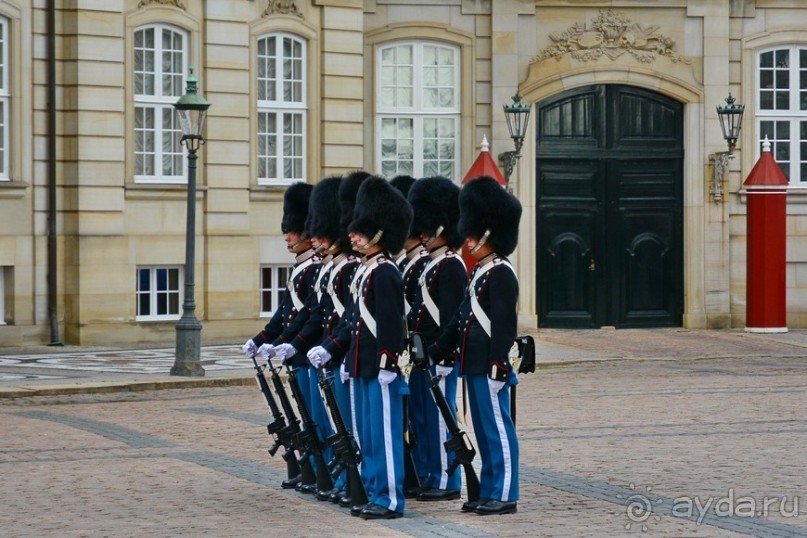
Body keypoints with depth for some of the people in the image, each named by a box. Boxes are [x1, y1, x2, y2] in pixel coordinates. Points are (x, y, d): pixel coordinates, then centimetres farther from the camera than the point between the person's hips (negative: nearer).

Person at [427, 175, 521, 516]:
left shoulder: (501, 274, -13)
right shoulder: (480, 271, 16)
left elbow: (505, 325, -18)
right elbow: (462, 319, 21)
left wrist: (497, 368, -21)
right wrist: (436, 352, 18)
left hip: (489, 368, -10)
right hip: (474, 366, 10)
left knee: (497, 430, -4)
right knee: (484, 431, 13)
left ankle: (505, 496, 0)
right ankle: (489, 492, 18)